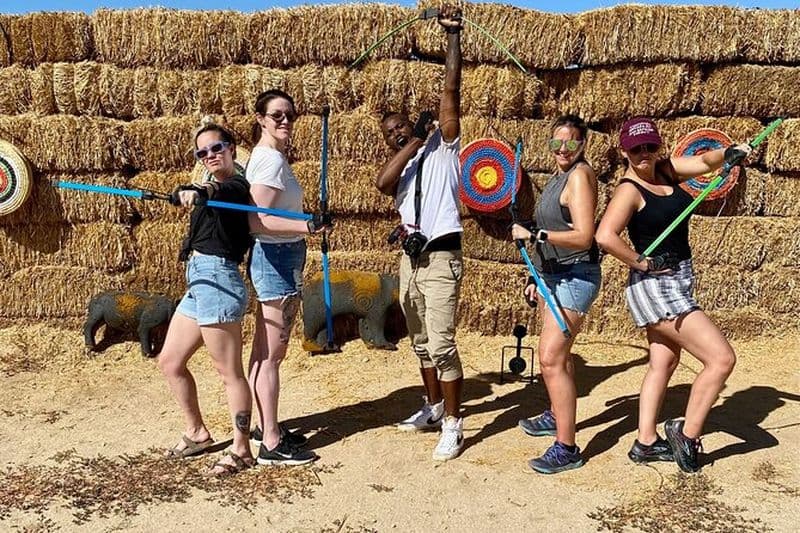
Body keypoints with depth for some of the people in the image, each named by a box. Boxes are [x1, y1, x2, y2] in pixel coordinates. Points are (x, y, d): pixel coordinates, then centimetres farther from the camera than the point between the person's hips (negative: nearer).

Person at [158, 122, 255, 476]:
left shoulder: (235, 186, -8)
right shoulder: (213, 189, 23)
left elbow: (219, 191, -31)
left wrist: (196, 192, -50)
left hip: (217, 279, -10)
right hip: (199, 283, 10)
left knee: (229, 371, -3)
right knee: (169, 362, 16)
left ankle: (241, 450, 9)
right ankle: (197, 434, 30)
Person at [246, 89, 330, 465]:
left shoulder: (271, 155, 14)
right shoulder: (271, 159, -16)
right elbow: (257, 222, -24)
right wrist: (308, 227, -32)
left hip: (275, 258, 10)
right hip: (277, 259, -10)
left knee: (264, 350, 16)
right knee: (272, 354, -4)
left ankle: (265, 426, 29)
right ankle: (271, 443, 6)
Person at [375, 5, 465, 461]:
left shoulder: (443, 146, 3)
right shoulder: (401, 167, 16)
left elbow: (451, 90, -7)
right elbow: (382, 183, -9)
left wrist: (454, 35, -9)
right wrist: (414, 143, -4)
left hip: (441, 258, -7)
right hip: (410, 259, 7)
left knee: (441, 344, -10)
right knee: (422, 344, 16)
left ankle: (453, 425, -2)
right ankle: (434, 409, 32)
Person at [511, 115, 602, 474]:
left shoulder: (580, 175, -13)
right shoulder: (559, 176, 15)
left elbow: (583, 237, -23)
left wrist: (532, 234, -22)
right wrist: (537, 278, 21)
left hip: (574, 278, -10)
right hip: (552, 275, 10)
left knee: (551, 359, -15)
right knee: (557, 352, 23)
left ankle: (566, 448, -9)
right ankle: (557, 416, 42)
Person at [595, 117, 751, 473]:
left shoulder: (667, 169, 7)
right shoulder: (629, 189, -16)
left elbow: (704, 162, -3)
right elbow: (605, 236, -29)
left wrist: (730, 153, -24)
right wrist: (642, 263, -21)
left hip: (676, 283, 9)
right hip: (655, 287, -9)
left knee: (663, 364, 17)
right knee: (722, 358, -8)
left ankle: (645, 443, 28)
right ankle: (687, 434, 8)